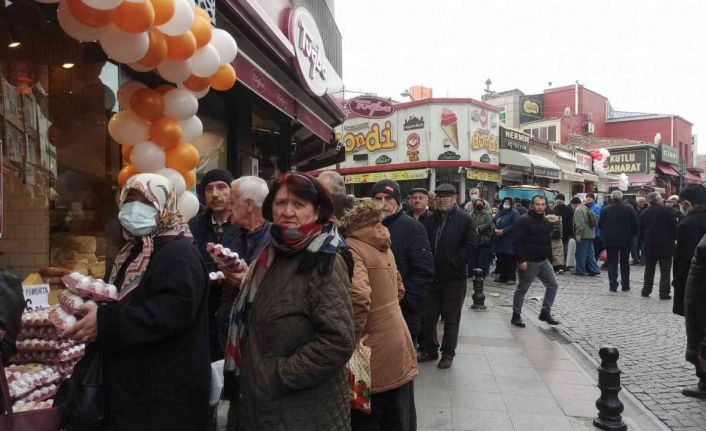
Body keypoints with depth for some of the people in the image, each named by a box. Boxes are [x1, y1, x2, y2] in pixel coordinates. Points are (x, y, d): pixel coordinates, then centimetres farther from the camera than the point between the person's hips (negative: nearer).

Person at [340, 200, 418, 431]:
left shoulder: (348, 250, -19)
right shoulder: (384, 249, 6)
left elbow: (357, 296, -34)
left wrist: (352, 336, -19)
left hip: (374, 361, -7)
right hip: (399, 353, 7)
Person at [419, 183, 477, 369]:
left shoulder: (464, 220, -6)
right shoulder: (431, 220, 9)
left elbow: (471, 246, -11)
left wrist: (456, 263, -14)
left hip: (454, 279, -5)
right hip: (432, 277, 5)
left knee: (451, 319, 7)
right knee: (427, 316, 12)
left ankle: (448, 354, 21)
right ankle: (429, 349, 28)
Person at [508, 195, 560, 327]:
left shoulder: (546, 221, 12)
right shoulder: (524, 220, -13)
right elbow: (518, 241, -18)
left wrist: (549, 256, 18)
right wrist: (522, 260, -24)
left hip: (544, 261, 8)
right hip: (529, 262, -7)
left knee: (553, 285, 8)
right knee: (522, 289, 2)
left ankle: (545, 313, 20)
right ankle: (516, 315, 14)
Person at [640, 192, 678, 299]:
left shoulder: (644, 213, 3)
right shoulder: (668, 210, -9)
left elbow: (641, 231, 6)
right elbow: (674, 227, -10)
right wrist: (674, 238, 5)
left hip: (649, 246, 4)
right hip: (666, 246, -3)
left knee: (649, 270, 14)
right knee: (665, 270, 2)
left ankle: (646, 291, 17)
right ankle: (664, 293, 1)